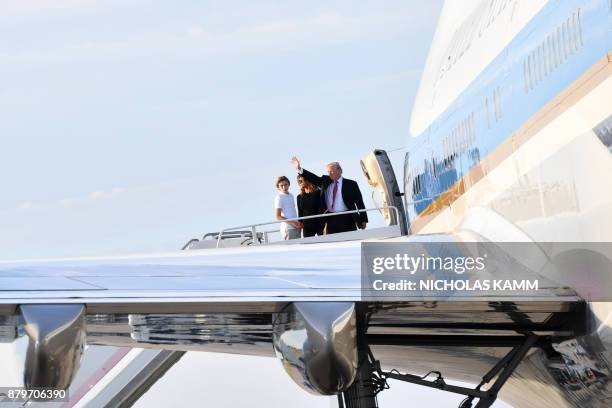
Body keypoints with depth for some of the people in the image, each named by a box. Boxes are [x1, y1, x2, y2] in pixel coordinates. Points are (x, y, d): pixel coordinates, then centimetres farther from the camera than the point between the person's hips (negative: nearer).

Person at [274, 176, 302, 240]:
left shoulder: (291, 195, 15)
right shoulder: (279, 197, -7)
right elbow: (278, 216, -12)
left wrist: (298, 223, 6)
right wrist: (293, 223, -17)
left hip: (296, 227, 7)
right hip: (288, 228, -7)